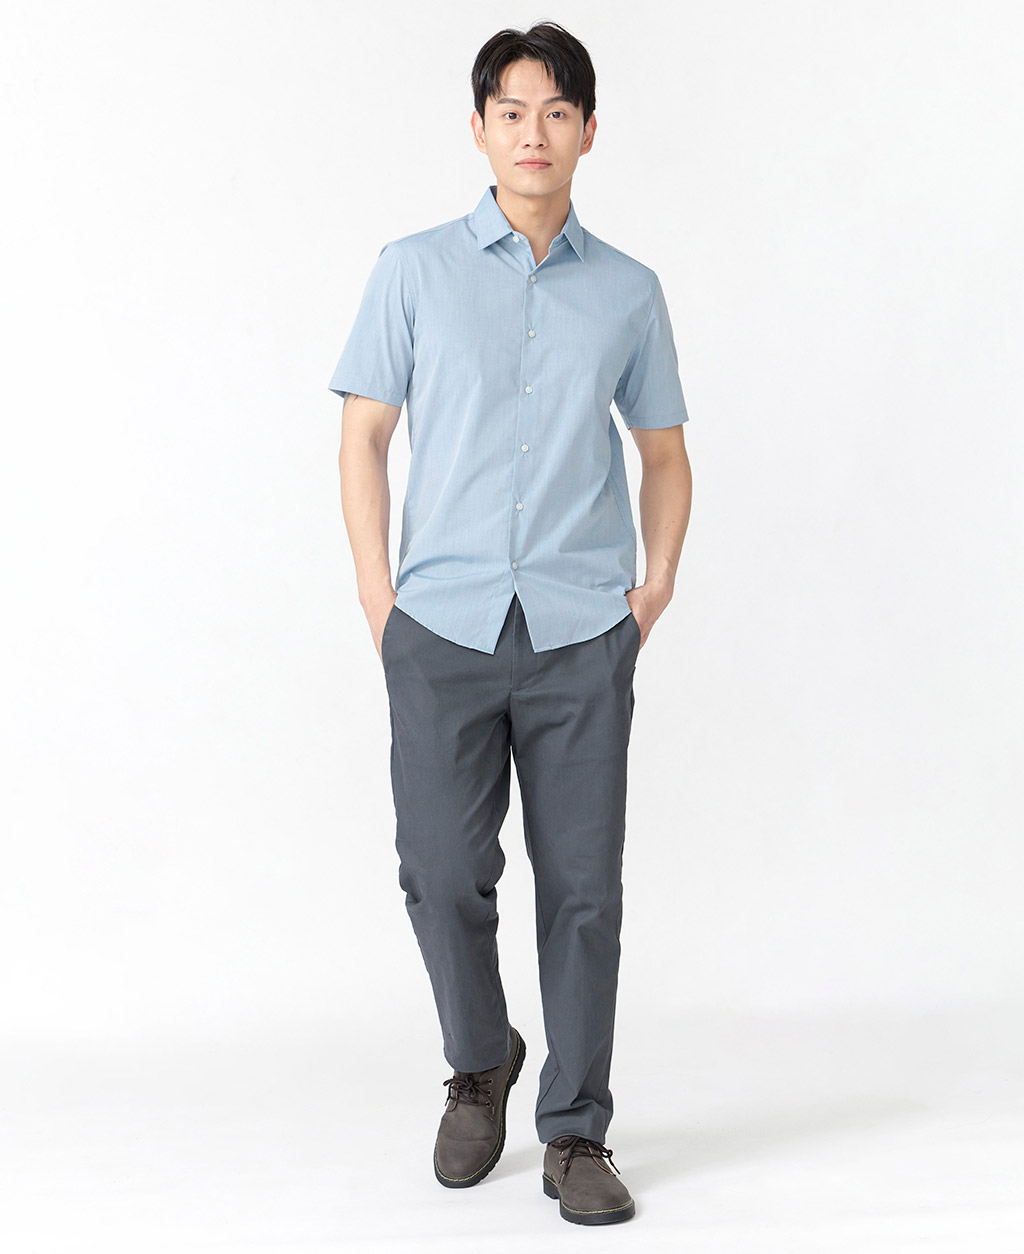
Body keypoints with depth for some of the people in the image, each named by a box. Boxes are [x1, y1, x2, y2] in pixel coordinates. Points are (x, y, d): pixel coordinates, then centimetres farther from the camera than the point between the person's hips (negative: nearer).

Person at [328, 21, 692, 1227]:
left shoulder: (628, 291, 10)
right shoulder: (414, 270, 6)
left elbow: (664, 451, 17)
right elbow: (363, 436, 7)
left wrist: (659, 578, 3)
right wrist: (378, 596, -1)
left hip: (581, 632, 1)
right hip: (444, 626, 0)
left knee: (582, 887, 2)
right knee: (443, 875, 1)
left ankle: (575, 1135, 15)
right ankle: (479, 1066, 29)